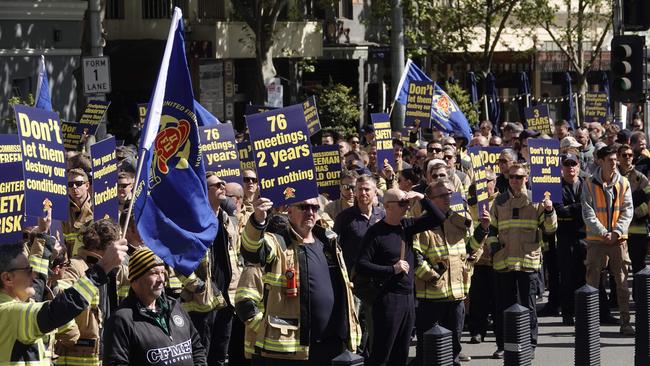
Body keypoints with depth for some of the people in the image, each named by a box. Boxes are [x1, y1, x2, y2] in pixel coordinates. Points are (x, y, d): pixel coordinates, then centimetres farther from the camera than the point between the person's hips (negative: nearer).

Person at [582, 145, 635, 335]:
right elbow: (588, 213, -6)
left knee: (622, 282, 2)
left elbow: (628, 211, 2)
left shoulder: (623, 183, 4)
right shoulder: (590, 184, -2)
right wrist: (603, 233, -14)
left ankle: (625, 323, 7)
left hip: (618, 239, 2)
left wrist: (616, 232, -11)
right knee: (592, 282, -1)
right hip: (596, 240, -2)